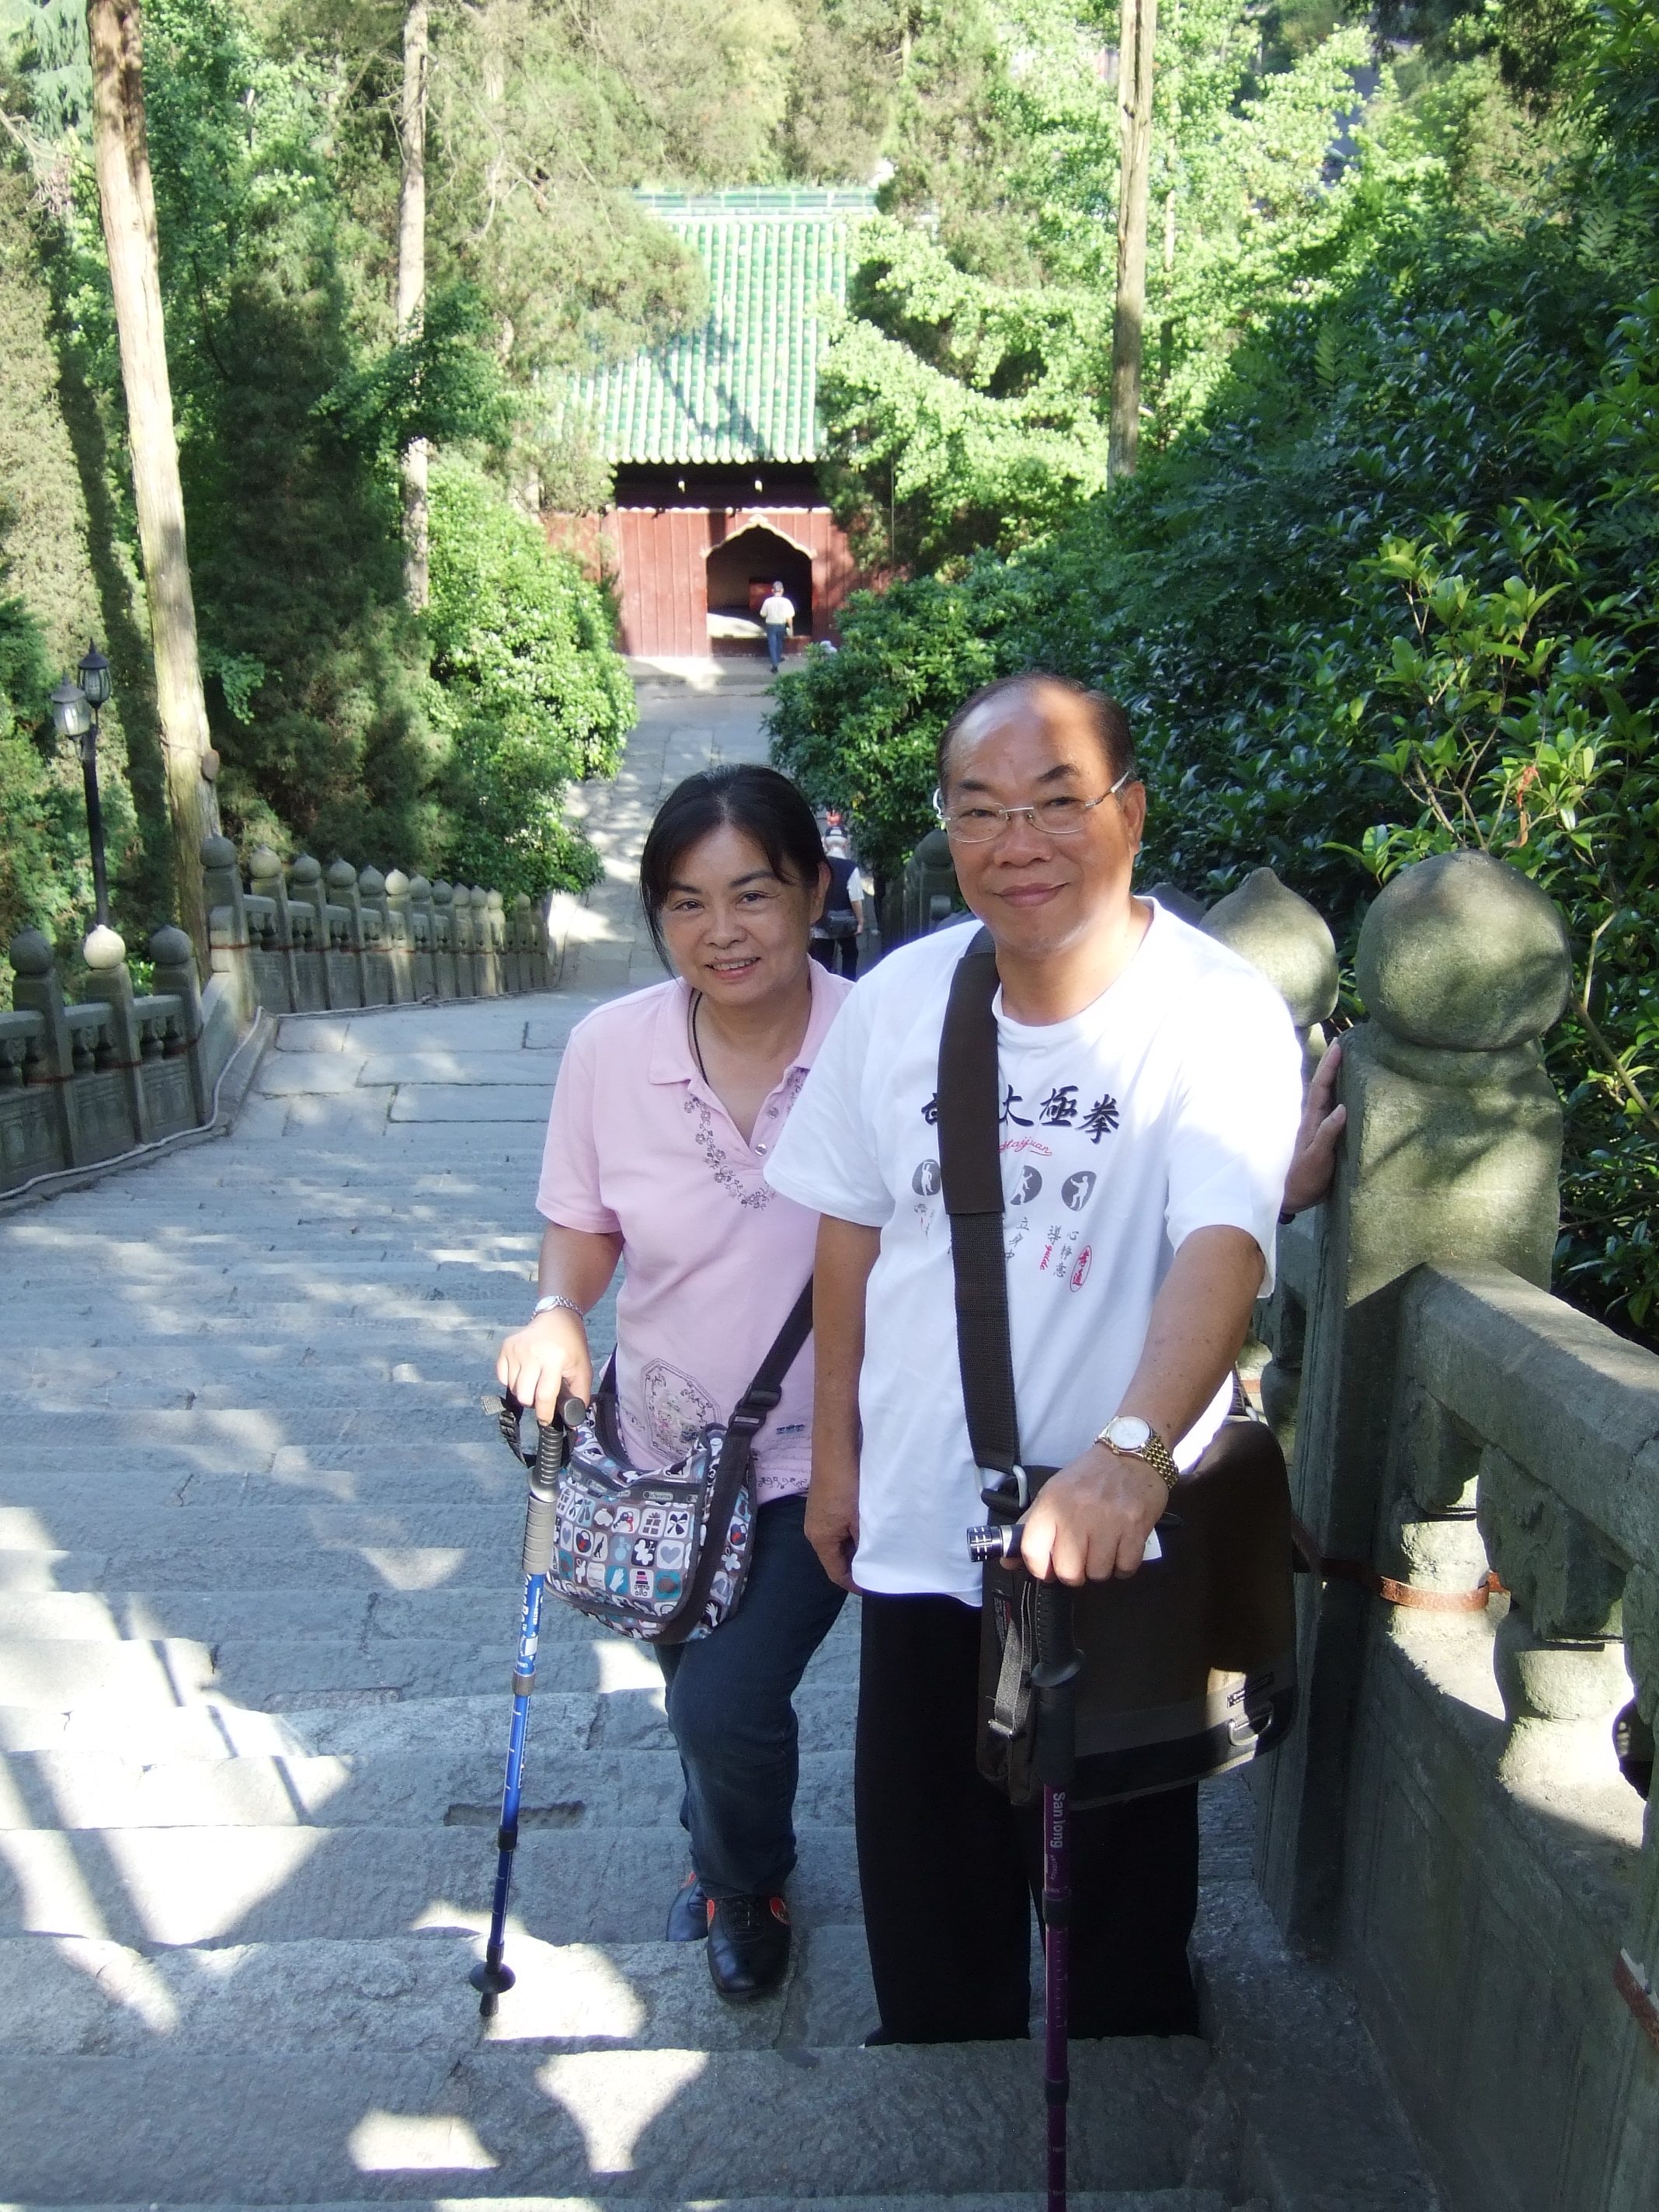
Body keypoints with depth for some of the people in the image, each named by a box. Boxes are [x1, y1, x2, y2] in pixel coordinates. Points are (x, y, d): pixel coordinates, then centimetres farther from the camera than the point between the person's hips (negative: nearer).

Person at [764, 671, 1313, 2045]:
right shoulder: (898, 1000, -5)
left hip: (1115, 1545, -3)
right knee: (919, 1855, 23)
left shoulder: (1221, 1015, -19)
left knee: (1115, 1871, 19)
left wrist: (1135, 1449, -50)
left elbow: (1222, 1249, -33)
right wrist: (835, 1447, 9)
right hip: (918, 1528, 4)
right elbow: (850, 1235, 4)